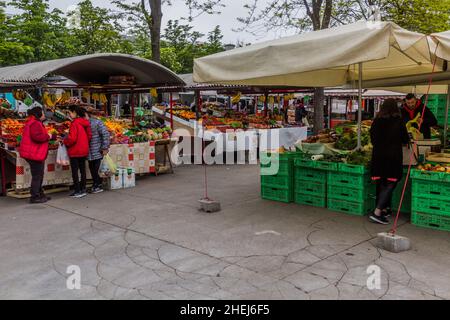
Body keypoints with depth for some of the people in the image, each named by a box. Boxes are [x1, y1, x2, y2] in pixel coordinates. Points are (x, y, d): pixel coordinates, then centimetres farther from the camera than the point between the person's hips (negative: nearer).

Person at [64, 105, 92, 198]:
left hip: (75, 151, -8)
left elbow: (72, 138, -22)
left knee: (75, 171, 1)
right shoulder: (85, 122, 5)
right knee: (82, 170, 14)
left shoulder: (75, 123, -18)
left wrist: (65, 141, -5)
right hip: (84, 150, 8)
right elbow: (89, 135, 10)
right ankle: (83, 189, 20)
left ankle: (77, 191, 4)